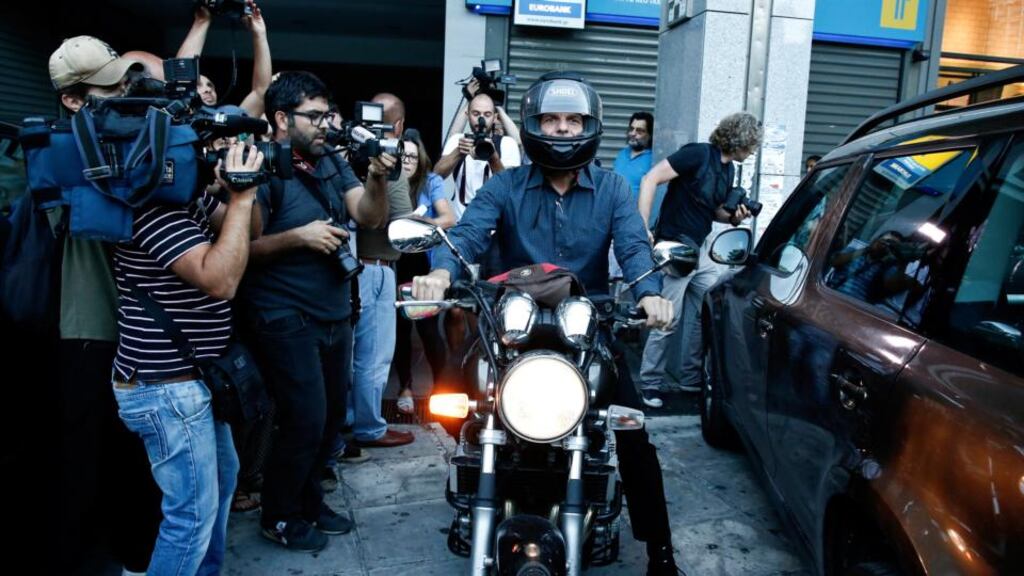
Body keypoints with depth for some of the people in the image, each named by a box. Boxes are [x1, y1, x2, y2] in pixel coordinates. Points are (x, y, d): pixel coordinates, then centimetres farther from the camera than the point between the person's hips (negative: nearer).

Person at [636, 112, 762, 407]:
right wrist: (643, 228, -22)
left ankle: (692, 379, 25)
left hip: (703, 249, 9)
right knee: (667, 321, -5)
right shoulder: (698, 154, -13)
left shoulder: (728, 169, 12)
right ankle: (649, 384, 8)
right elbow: (651, 179, -17)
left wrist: (734, 217, 1)